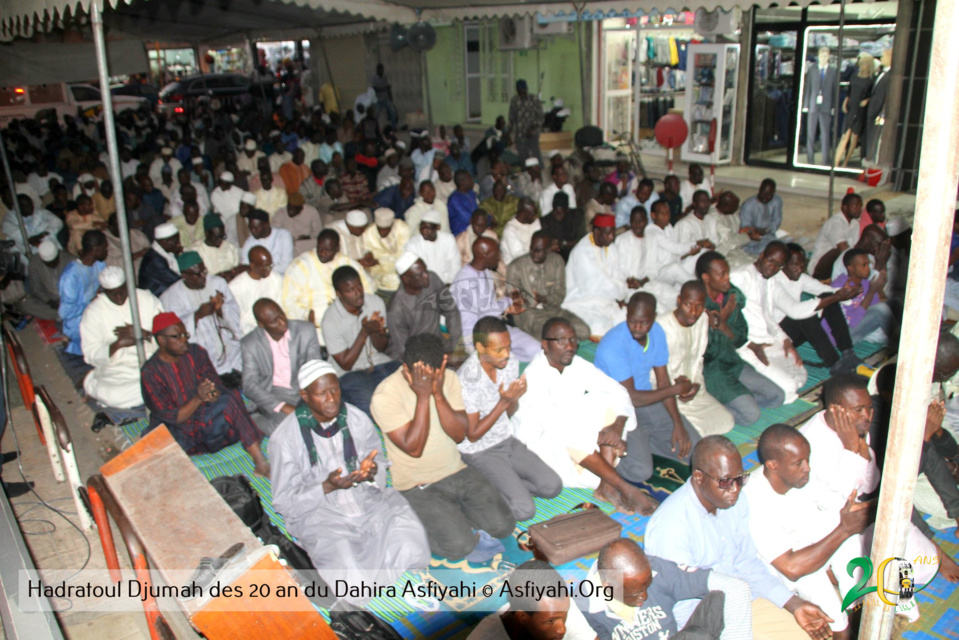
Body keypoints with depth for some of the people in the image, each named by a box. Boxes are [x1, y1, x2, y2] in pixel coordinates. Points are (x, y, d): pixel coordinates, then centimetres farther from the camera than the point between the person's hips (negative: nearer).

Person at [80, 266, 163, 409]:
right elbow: (90, 355, -4)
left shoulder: (148, 299, 3)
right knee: (114, 397, -34)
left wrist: (143, 334, -17)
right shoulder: (93, 311, 0)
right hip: (116, 373, -2)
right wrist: (118, 344, -21)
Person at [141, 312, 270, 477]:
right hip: (178, 431, -2)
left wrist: (214, 395, -26)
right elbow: (171, 417, -13)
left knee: (231, 398, -27)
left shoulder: (196, 352, 1)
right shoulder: (151, 372, -11)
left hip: (206, 421, 3)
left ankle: (260, 461, -33)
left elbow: (218, 386, -1)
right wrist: (198, 398, -28)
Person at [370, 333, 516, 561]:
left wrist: (438, 393, -22)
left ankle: (455, 518, 13)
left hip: (457, 471, 5)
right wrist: (423, 396, -27)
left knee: (503, 526, -7)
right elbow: (413, 448, -22)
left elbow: (459, 434, -10)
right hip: (418, 486, -5)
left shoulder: (448, 378, -3)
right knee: (460, 546, -20)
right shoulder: (385, 395, -19)